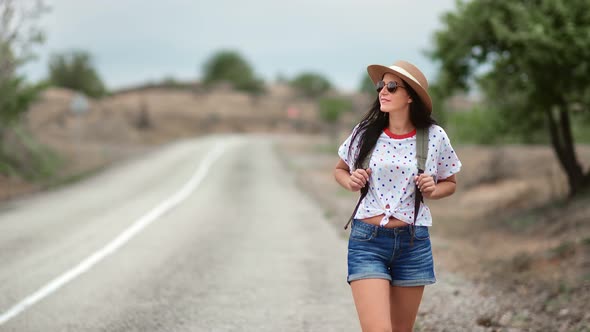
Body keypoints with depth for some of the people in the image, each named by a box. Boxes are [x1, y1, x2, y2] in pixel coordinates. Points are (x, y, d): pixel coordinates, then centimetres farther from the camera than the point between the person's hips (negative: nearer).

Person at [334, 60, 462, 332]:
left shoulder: (434, 137, -3)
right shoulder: (365, 133, -1)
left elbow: (450, 183, 12)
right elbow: (340, 170, 16)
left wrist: (433, 191, -9)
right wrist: (350, 182, -6)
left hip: (413, 243, 1)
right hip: (367, 241, -1)